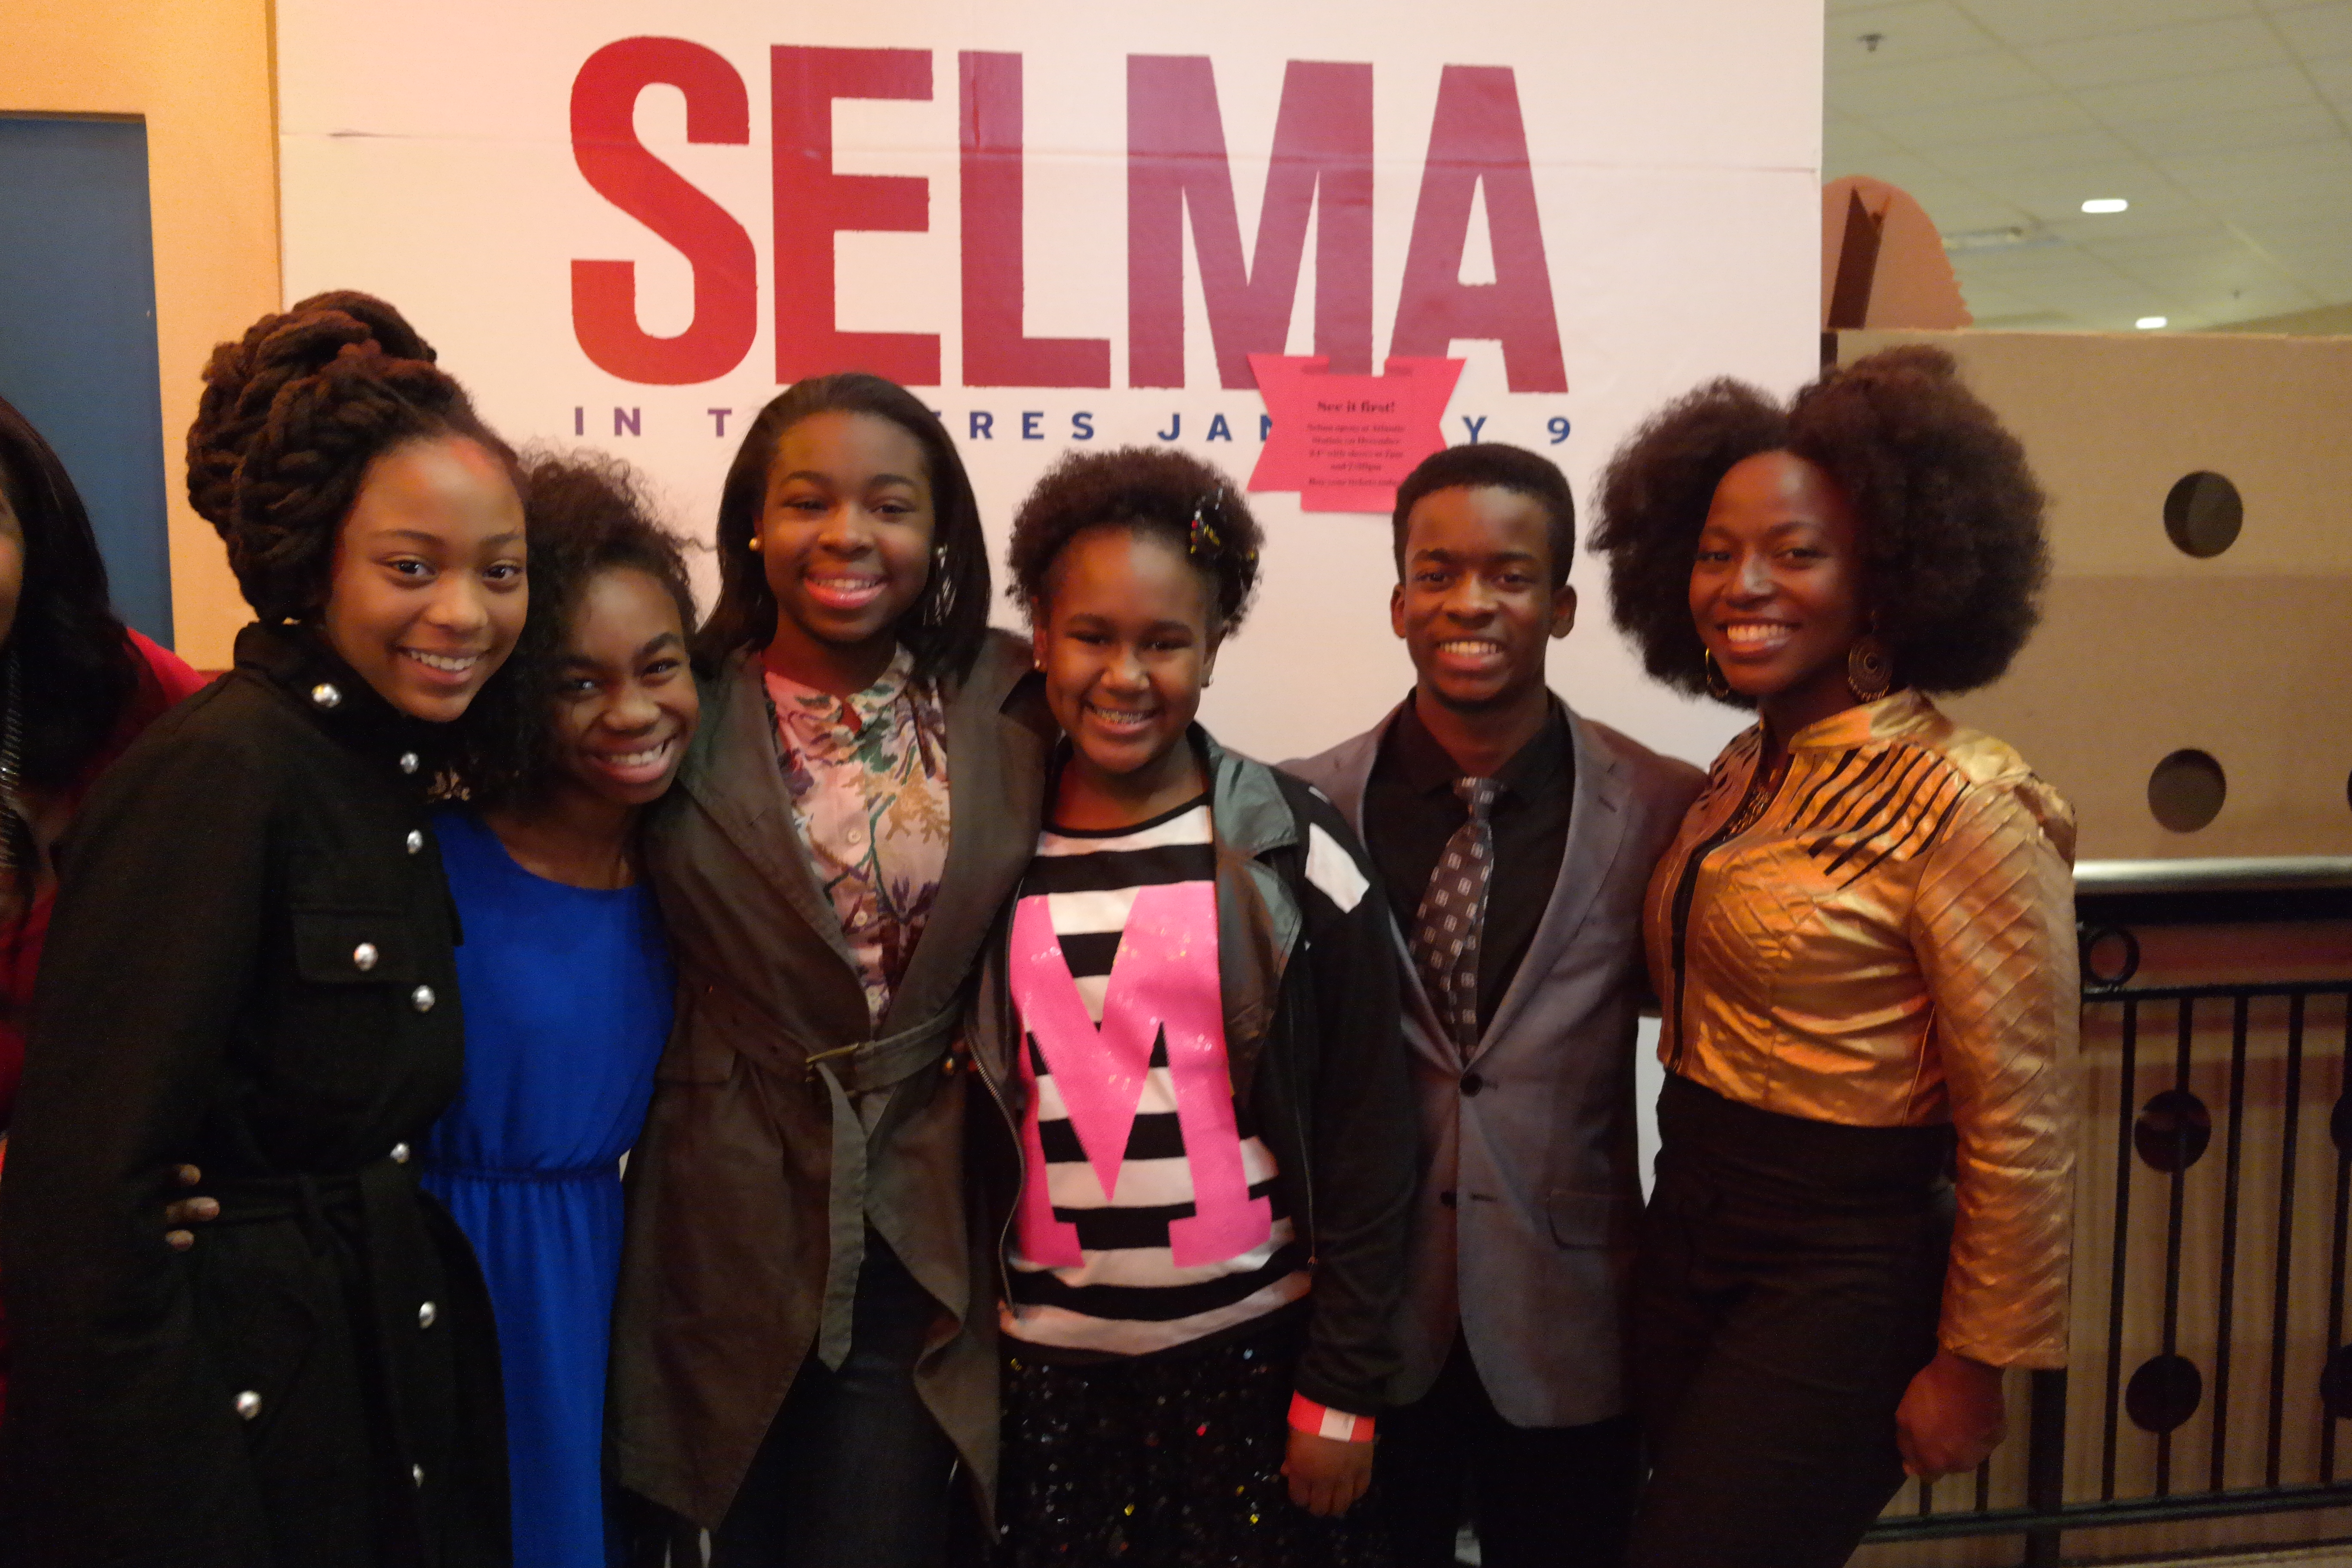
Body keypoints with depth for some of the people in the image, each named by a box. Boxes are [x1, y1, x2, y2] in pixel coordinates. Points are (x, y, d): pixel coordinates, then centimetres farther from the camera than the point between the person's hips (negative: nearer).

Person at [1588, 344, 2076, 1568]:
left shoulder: (1962, 804, -18)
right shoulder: (1744, 774, 5)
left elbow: (2017, 1133, -16)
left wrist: (1972, 1366, -11)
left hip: (1839, 1271, -7)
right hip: (1688, 1235, 7)